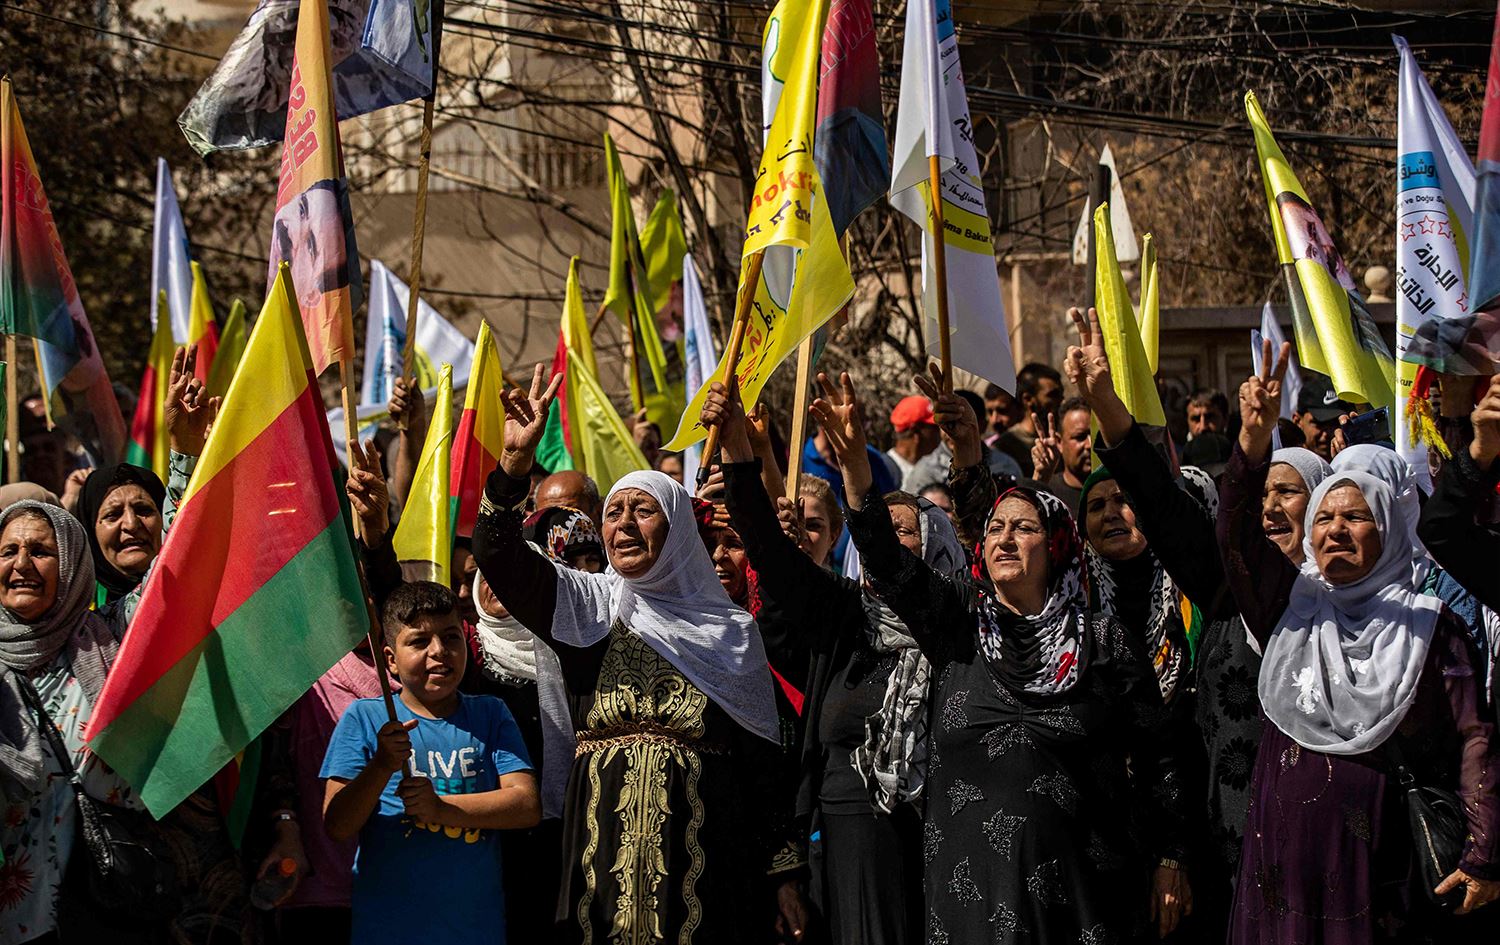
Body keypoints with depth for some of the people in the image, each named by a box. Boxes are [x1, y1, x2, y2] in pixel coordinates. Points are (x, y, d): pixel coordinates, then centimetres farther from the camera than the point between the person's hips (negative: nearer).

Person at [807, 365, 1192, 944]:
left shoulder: (1105, 645, 2)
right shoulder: (959, 624, 7)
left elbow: (1155, 762, 5)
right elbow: (889, 566, -8)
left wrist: (1169, 861, 1)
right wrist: (853, 463, -19)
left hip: (1078, 886, -2)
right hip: (970, 882, 2)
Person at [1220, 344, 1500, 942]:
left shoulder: (1428, 626, 2)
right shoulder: (1289, 606, 8)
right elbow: (1238, 532, -8)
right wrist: (1255, 437, -25)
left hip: (1382, 853, -2)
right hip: (1283, 851, 2)